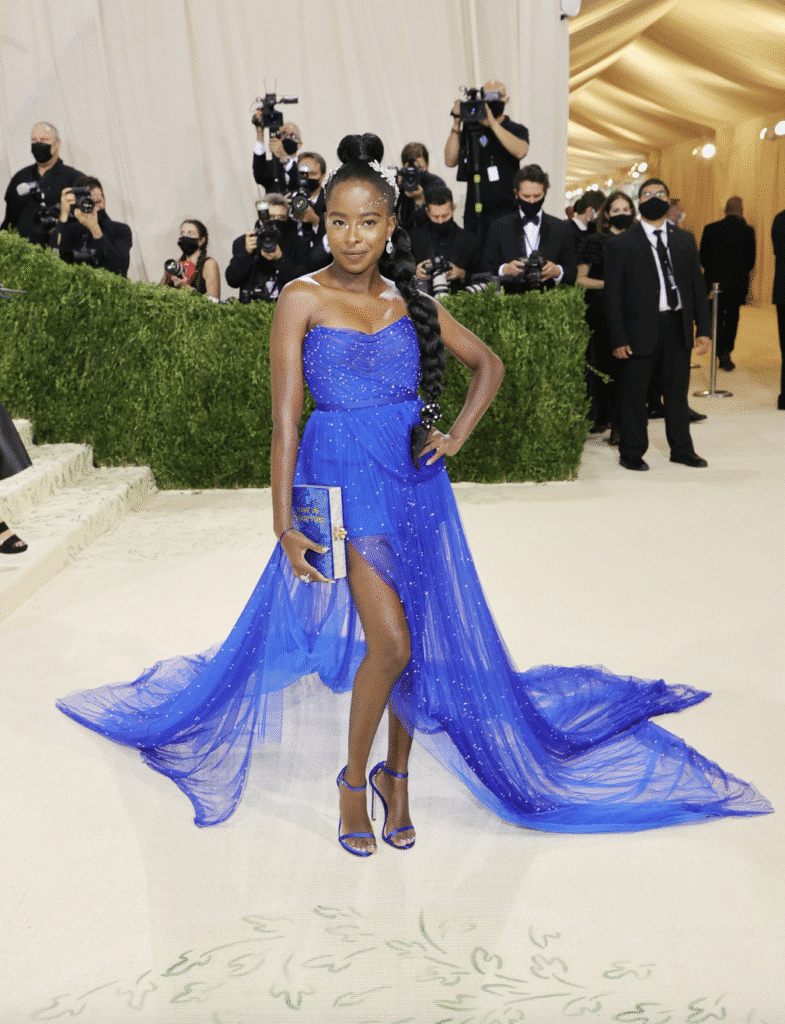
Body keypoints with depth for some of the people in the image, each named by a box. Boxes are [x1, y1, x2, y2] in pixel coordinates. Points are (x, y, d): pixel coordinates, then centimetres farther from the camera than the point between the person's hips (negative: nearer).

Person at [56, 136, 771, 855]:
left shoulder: (408, 301, 7)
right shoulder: (303, 299, -4)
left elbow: (487, 365, 19)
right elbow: (285, 418, -8)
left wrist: (457, 436, 5)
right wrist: (284, 523, -12)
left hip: (415, 482, 4)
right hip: (344, 482, -4)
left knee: (419, 643, 7)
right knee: (390, 643, -11)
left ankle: (396, 776, 28)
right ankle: (354, 779, 14)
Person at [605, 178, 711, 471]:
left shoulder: (685, 240, 12)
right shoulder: (621, 244, -1)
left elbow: (697, 286, 12)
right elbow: (613, 295, -4)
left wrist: (703, 329, 4)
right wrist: (618, 338, -11)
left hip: (678, 327, 4)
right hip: (641, 330, -4)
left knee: (677, 391, 13)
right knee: (633, 394, 2)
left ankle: (682, 449, 26)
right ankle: (631, 453, 16)